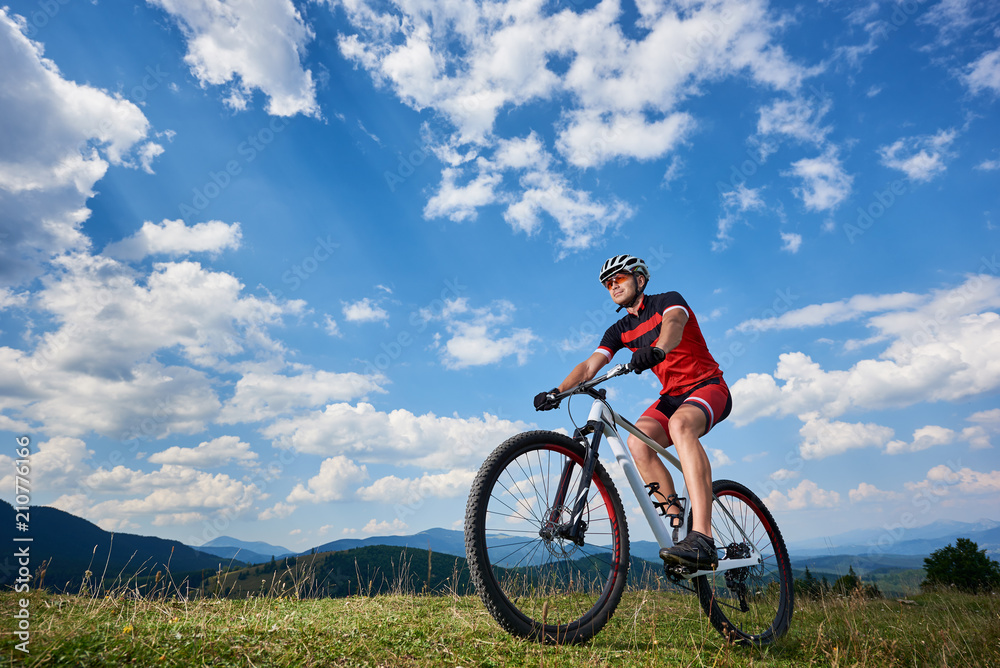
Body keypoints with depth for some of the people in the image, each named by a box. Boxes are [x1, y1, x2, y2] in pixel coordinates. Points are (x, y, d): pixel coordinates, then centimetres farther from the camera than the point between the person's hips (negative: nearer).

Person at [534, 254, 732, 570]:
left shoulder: (668, 300, -6)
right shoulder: (620, 331, 8)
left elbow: (673, 323, -31)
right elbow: (589, 365, -5)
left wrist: (658, 350, -55)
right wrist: (557, 392, -22)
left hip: (708, 387, -5)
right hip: (672, 395, 5)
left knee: (680, 424, -38)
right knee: (637, 442, -25)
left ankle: (702, 539, -46)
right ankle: (678, 525, -15)